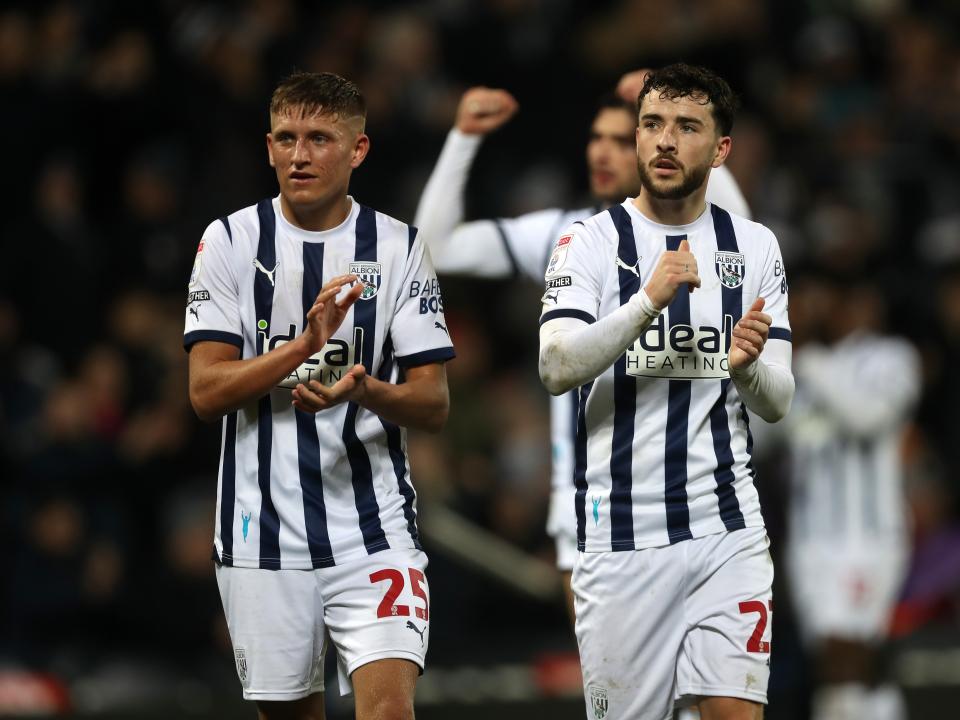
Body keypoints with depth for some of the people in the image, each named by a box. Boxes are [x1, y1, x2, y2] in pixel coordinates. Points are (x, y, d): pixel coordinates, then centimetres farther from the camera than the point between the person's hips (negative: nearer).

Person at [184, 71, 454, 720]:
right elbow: (206, 392, -7)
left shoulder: (399, 247, 2)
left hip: (375, 526, -1)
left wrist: (363, 389, -22)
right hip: (264, 531, 1)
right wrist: (306, 344, -22)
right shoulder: (230, 242, 1)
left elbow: (433, 405, 0)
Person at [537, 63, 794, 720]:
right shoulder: (591, 242, 1)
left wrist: (748, 366, -15)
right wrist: (649, 301, -25)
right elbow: (557, 369, -13)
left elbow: (777, 404, 8)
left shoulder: (754, 246, 9)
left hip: (726, 529, 2)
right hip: (620, 535, -1)